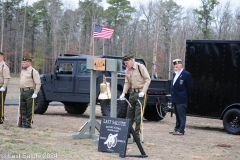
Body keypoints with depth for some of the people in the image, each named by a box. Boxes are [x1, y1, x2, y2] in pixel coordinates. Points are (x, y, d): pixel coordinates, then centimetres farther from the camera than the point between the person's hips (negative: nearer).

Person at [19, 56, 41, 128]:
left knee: (29, 109, -3)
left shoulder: (33, 71, -9)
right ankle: (23, 123, 19)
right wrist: (20, 91, 18)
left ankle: (28, 124, 2)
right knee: (22, 108, 11)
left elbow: (38, 83, -14)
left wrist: (35, 93, -18)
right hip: (22, 92, 8)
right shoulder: (22, 71, 17)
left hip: (29, 92, -8)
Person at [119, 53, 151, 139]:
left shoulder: (140, 67, -11)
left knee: (138, 115, -8)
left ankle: (137, 135, -2)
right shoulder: (127, 69, 9)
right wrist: (123, 93, 2)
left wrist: (143, 92, -19)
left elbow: (148, 79, -11)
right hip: (132, 92, 7)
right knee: (129, 114, 10)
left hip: (140, 93, -7)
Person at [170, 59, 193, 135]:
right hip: (175, 99, 8)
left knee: (181, 115, -5)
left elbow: (189, 87, -8)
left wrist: (186, 97, -2)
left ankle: (181, 130, -3)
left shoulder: (186, 74, -10)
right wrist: (173, 97, 14)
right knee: (177, 115, 16)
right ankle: (177, 128, 23)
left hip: (181, 100, -8)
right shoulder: (174, 74, 15)